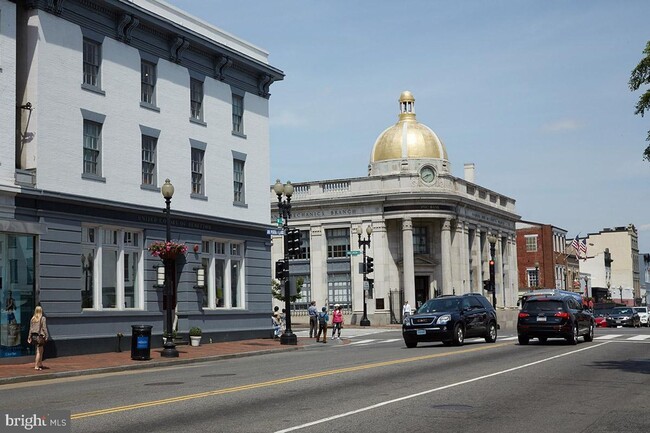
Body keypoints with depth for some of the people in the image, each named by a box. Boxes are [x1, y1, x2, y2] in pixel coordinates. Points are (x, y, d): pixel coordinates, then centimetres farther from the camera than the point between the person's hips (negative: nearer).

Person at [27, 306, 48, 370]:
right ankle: (36, 366, -3)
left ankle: (40, 364, 29)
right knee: (39, 351, 0)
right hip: (40, 336, -6)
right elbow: (44, 328, -12)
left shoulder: (33, 318, 6)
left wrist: (29, 337, 12)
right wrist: (46, 336, -7)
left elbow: (30, 328, 8)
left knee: (41, 351, 20)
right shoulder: (42, 318, -10)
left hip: (34, 336, 6)